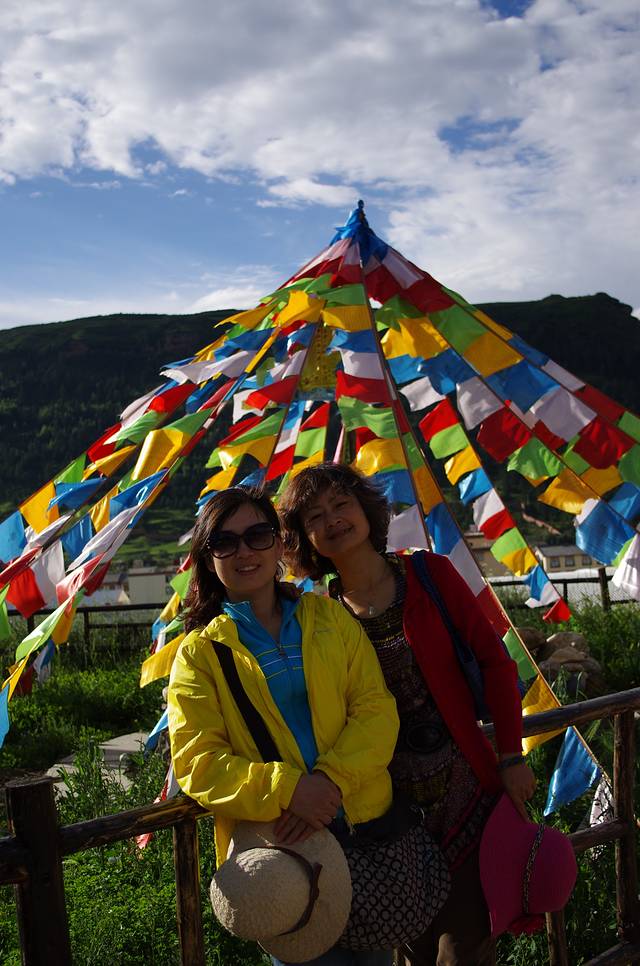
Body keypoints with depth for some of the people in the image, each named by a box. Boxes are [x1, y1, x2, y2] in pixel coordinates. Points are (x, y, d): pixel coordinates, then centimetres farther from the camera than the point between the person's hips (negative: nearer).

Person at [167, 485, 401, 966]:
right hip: (275, 843, -2)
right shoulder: (200, 652, -1)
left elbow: (377, 709, -2)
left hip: (366, 824, 3)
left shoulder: (329, 616, 5)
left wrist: (332, 779, -19)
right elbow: (197, 763, -8)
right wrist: (286, 790, -23)